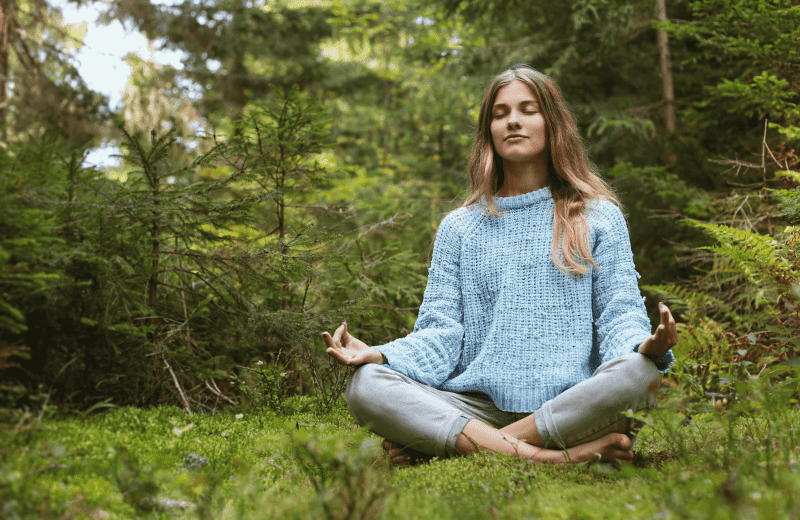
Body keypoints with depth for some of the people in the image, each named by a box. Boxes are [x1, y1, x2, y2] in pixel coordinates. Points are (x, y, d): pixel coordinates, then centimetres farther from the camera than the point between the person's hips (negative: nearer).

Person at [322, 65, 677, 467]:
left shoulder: (599, 218, 16)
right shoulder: (458, 227, 19)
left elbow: (619, 314, 6)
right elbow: (441, 332, 9)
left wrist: (646, 346, -19)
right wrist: (376, 354, -11)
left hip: (569, 403, -1)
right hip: (476, 405, 1)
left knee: (639, 373, -35)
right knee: (365, 385, -25)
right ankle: (550, 456, -34)